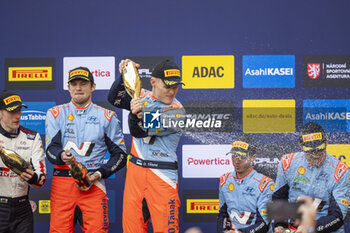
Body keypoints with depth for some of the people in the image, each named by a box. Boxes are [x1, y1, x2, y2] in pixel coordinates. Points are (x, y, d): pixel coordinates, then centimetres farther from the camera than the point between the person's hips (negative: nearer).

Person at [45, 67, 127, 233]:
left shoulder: (106, 116, 10)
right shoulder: (56, 114, 11)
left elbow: (120, 155, 9)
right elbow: (51, 149, 0)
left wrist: (98, 174, -6)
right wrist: (62, 156, -24)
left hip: (93, 183, -1)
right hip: (62, 182, 1)